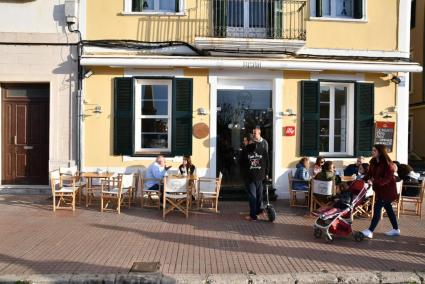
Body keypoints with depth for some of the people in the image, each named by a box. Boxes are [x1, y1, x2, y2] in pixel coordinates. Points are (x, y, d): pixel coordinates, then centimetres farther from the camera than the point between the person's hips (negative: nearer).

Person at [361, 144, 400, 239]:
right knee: (388, 208, 17)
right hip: (379, 188, 8)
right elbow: (369, 174, 7)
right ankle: (396, 229, 30)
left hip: (386, 189, -8)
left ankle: (370, 231, -12)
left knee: (377, 208, -12)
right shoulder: (373, 162, 3)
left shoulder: (387, 163, -20)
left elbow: (387, 179, -24)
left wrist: (374, 182, -34)